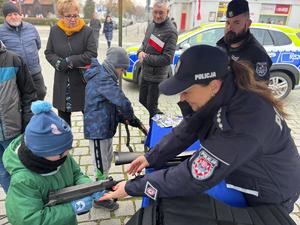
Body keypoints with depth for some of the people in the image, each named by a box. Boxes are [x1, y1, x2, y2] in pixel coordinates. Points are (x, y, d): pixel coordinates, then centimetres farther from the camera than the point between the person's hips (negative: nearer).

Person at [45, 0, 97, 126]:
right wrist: (58, 63, -15)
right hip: (62, 82, 3)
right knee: (63, 114, 16)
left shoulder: (87, 31, -6)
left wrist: (69, 61, -19)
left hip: (83, 79, -3)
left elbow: (92, 54, -14)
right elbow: (48, 53, 7)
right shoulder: (55, 31, 3)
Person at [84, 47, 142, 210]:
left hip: (104, 128, 10)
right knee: (102, 165, 6)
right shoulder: (103, 79, -23)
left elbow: (112, 104, 12)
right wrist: (131, 118, -16)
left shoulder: (103, 77, 10)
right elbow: (122, 102, -33)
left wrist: (123, 118, -1)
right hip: (98, 130, -10)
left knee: (108, 160, 24)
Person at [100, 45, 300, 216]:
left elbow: (194, 177, -39)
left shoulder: (246, 120, -41)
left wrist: (133, 187, -29)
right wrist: (151, 157, -12)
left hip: (269, 196, -5)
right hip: (240, 175, 6)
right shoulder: (220, 95, -17)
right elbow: (186, 130, -6)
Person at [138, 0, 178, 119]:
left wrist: (145, 58, -16)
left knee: (151, 107, 5)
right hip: (145, 73, 8)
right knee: (142, 102, 21)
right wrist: (140, 52, -6)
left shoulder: (170, 31, -19)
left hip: (157, 76, -8)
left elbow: (167, 59, -22)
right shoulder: (151, 25, 5)